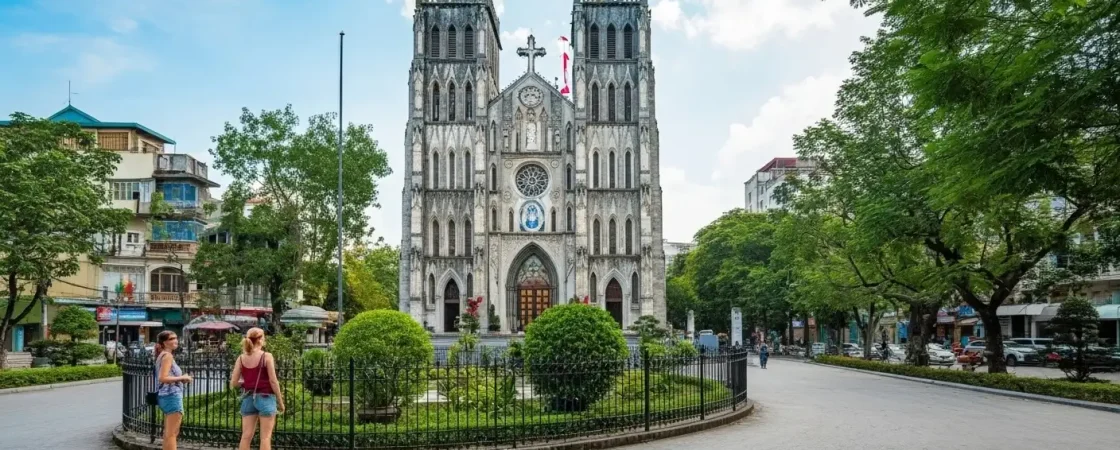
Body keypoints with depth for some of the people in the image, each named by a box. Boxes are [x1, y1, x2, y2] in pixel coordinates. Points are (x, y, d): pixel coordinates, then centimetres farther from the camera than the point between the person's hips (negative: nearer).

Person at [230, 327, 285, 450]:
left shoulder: (241, 358, 3)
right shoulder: (266, 356, -9)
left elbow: (233, 383, 1)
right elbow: (273, 382, -9)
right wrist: (280, 401, -1)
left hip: (248, 399, 4)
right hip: (265, 398, -4)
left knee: (246, 436, 7)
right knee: (265, 437, 1)